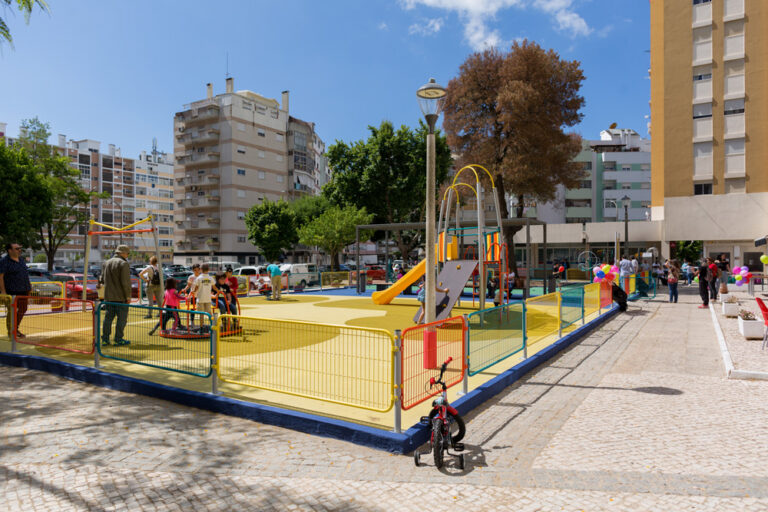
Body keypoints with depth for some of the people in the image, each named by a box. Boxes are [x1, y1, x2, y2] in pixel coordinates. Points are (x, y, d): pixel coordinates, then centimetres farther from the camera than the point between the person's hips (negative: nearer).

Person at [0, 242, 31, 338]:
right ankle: (10, 332, 13)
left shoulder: (22, 259, 13)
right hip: (11, 292, -8)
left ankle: (16, 329, 29)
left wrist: (29, 286, 19)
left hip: (23, 291, 8)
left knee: (23, 310, 14)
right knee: (11, 311, 0)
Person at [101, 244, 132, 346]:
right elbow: (126, 282, -16)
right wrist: (128, 296, -11)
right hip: (120, 297, -7)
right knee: (122, 318, 0)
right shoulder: (123, 263, -12)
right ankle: (118, 339, 2)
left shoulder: (106, 263, 12)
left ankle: (105, 339, 15)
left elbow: (102, 279, 17)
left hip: (108, 296, 7)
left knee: (108, 317, 12)